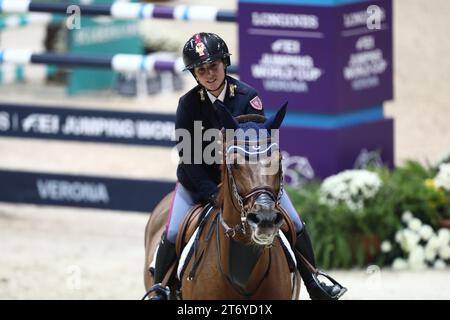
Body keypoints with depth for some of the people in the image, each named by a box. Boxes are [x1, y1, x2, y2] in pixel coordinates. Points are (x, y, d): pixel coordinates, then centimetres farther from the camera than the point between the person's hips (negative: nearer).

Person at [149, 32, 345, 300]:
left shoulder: (248, 96, -13)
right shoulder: (188, 105, -13)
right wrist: (212, 193, -24)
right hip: (200, 180, -1)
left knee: (294, 223, -4)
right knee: (174, 233, -16)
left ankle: (313, 283, 14)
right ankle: (160, 289, 5)